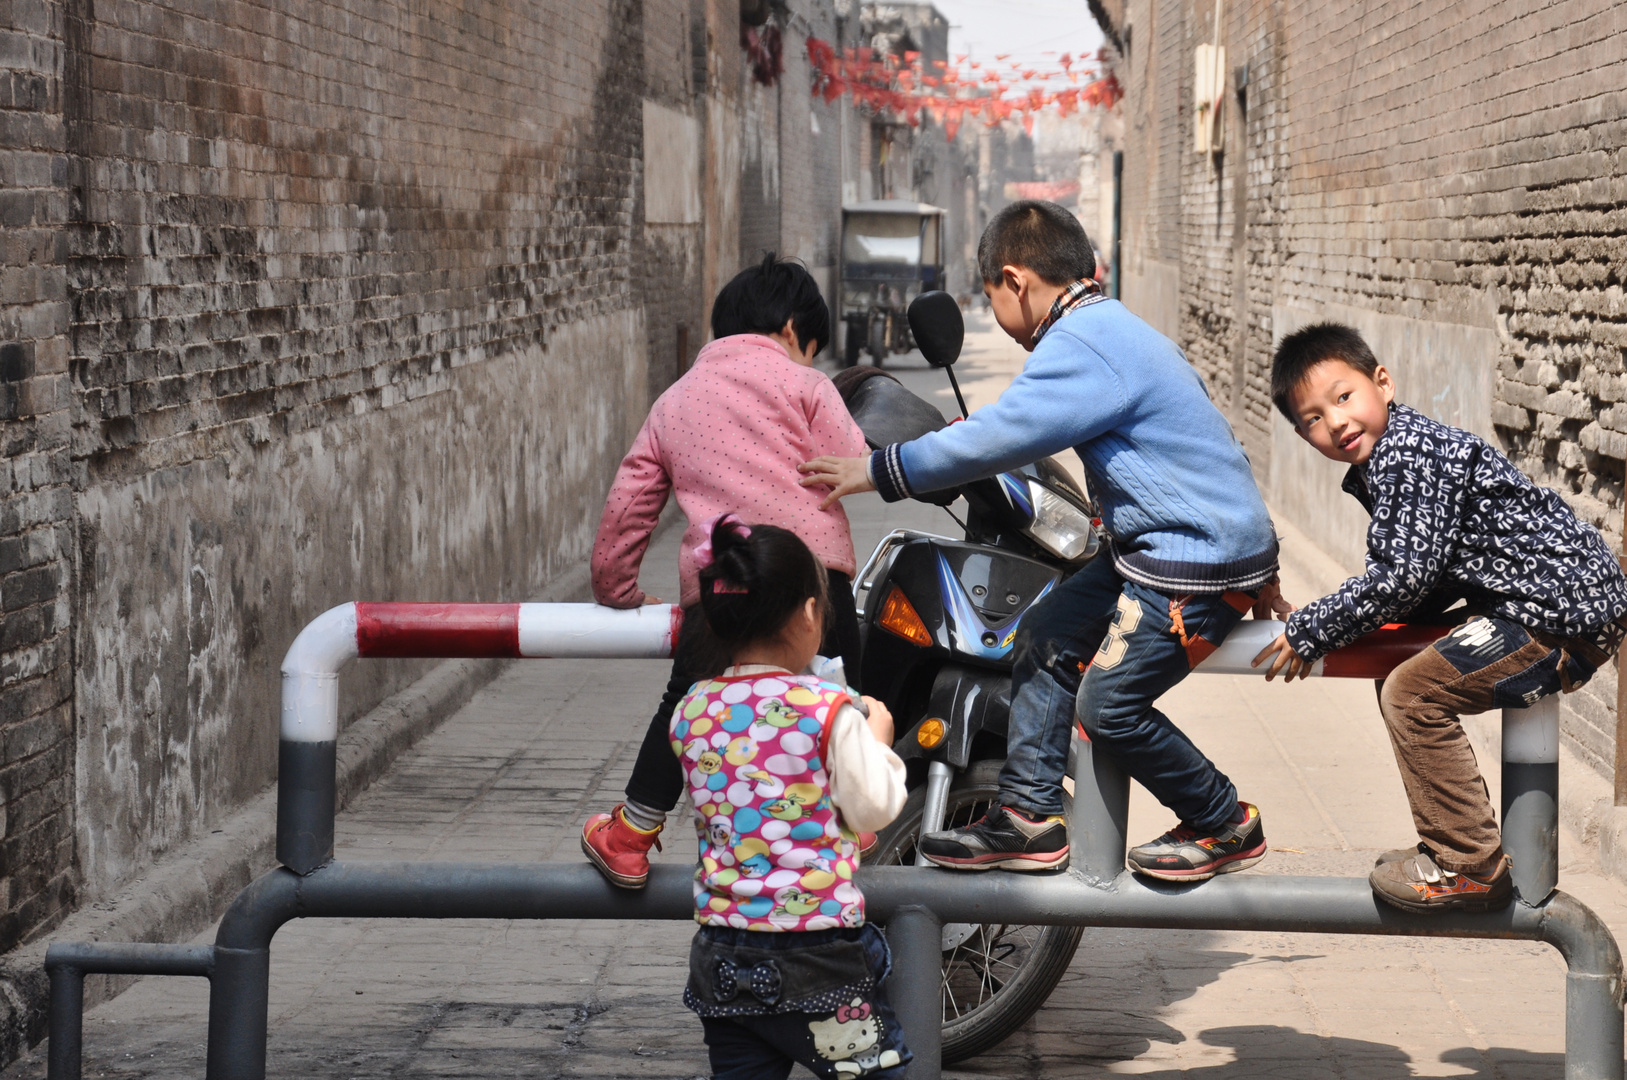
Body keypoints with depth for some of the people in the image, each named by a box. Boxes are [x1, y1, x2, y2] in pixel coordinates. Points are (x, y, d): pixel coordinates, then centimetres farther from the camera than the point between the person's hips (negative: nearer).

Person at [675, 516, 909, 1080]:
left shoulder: (690, 712, 0)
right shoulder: (828, 710, -15)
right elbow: (874, 808, -6)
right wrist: (877, 739, 11)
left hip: (721, 957, 5)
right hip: (813, 958, -5)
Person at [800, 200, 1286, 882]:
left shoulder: (1082, 346, -20)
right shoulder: (1115, 329, 14)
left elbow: (999, 437, -25)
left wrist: (878, 472, -19)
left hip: (1199, 567, -11)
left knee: (1109, 706, -7)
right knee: (1046, 638, 9)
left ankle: (1226, 826, 10)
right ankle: (1028, 815, 13)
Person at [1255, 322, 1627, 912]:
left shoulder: (1411, 453, -19)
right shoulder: (1383, 462, 13)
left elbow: (1404, 578, -22)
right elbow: (1422, 585, 18)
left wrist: (1310, 632, -11)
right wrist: (1323, 619, 12)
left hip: (1565, 613, -11)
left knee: (1412, 694, -16)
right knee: (1397, 683, 18)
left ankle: (1471, 868, -9)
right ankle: (1457, 842, 24)